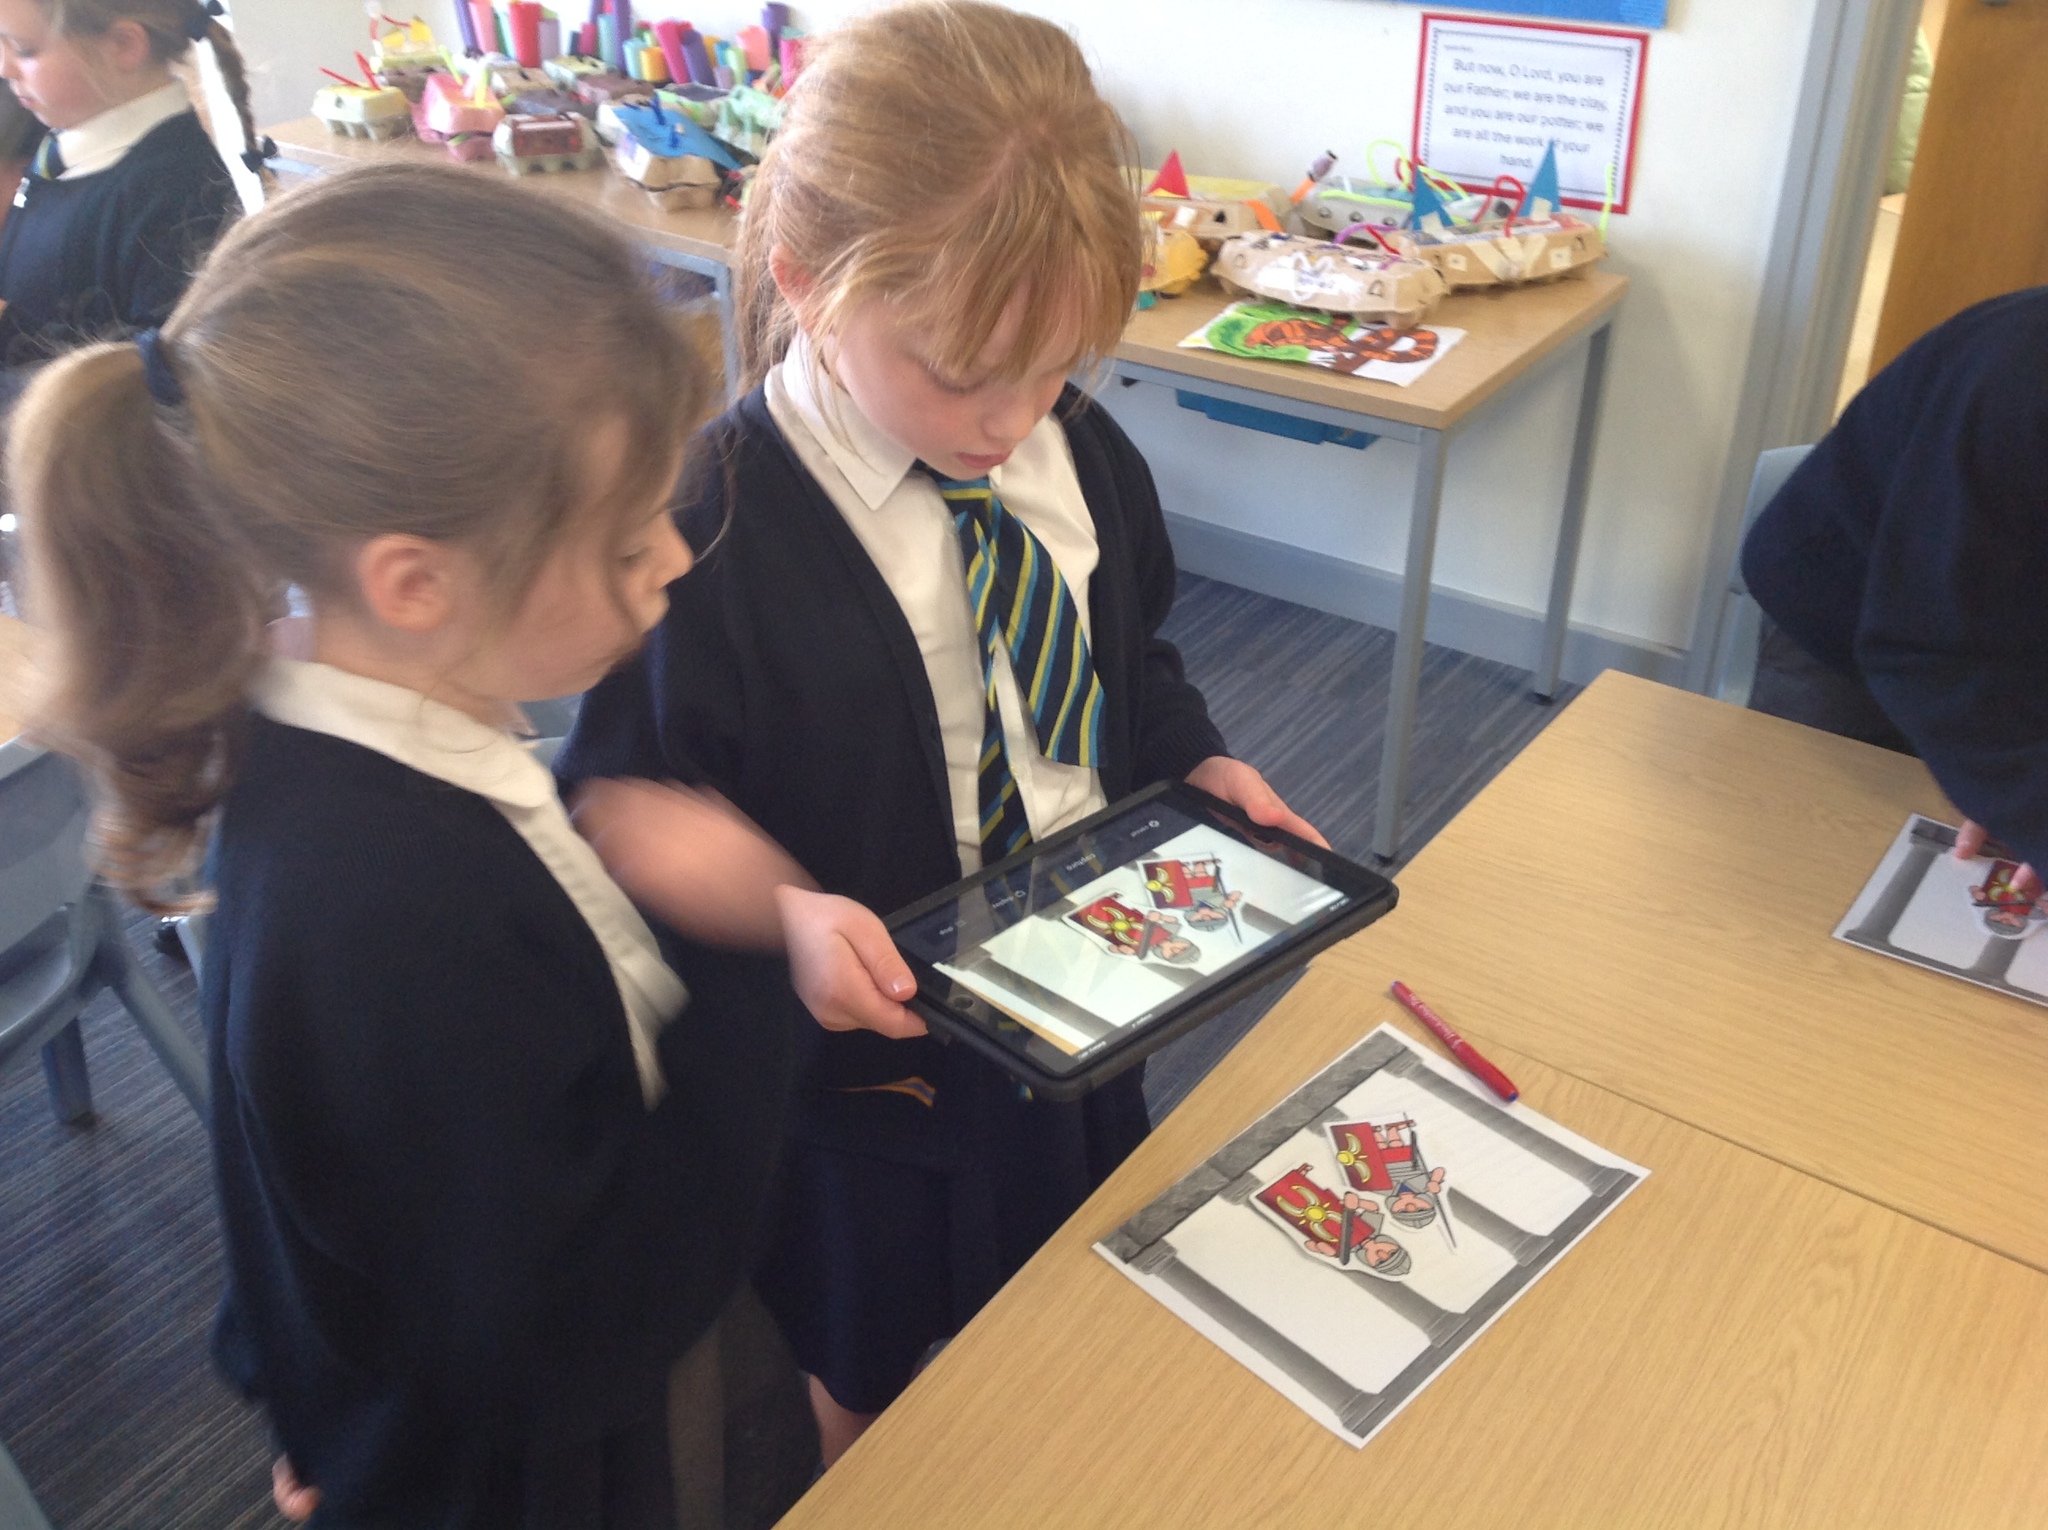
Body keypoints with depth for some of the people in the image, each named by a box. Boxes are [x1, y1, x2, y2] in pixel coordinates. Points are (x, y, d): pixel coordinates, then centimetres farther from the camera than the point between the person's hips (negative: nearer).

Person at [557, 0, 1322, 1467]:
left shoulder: (1081, 455, -7)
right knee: (866, 1404, 22)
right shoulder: (714, 528, -28)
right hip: (870, 1058, -5)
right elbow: (620, 794, -20)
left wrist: (1204, 769, -7)